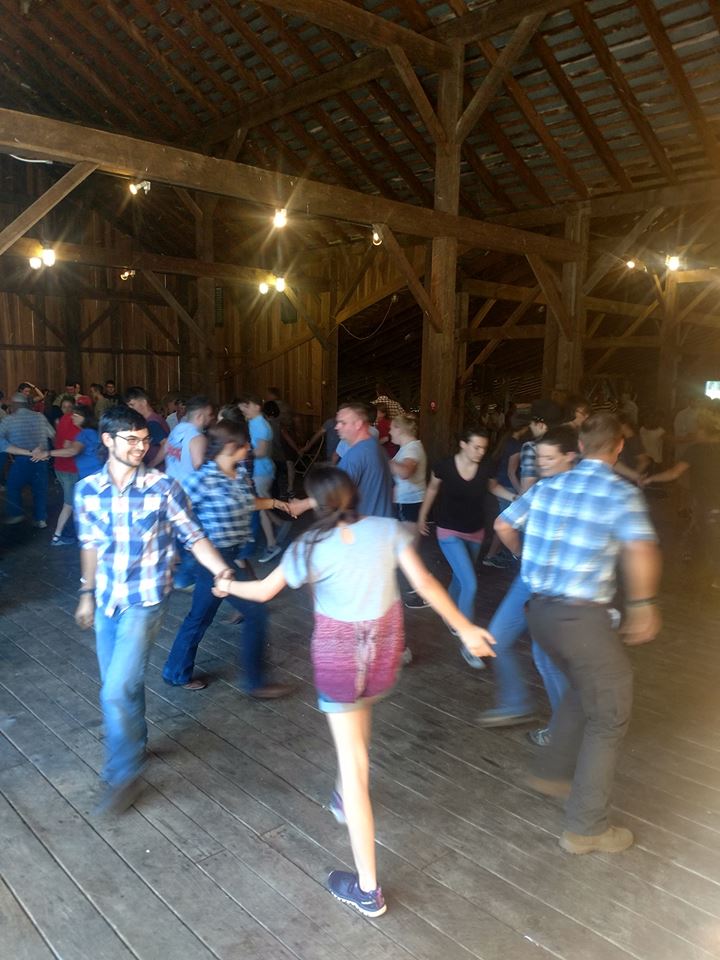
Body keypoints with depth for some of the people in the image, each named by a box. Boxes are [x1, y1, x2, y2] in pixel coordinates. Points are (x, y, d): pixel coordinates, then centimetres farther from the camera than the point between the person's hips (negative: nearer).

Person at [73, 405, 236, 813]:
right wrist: (87, 593, 18)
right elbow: (91, 544, 12)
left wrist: (222, 571, -27)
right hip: (106, 601, 5)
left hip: (145, 601, -4)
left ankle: (124, 774, 13)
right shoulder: (87, 489, -2)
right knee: (119, 686, 17)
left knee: (118, 691, -8)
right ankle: (135, 746, 43)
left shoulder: (163, 487, -13)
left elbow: (195, 537, -10)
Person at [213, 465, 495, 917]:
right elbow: (424, 582, -11)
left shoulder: (311, 546, -12)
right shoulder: (389, 529, -8)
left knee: (353, 763, 3)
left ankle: (368, 889, 11)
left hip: (339, 654, -3)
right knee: (360, 717, 34)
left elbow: (264, 591, -2)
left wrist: (229, 585, 18)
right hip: (385, 648, 4)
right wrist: (465, 627, -3)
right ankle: (345, 799, 54)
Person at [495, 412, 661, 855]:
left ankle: (554, 772, 39)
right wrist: (643, 603, -13)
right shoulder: (621, 493, -10)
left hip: (540, 609, 7)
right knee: (609, 717, 10)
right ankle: (586, 828, 18)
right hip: (583, 618, -7)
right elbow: (641, 549, -27)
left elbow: (504, 526, 15)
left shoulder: (549, 486, 7)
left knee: (584, 689, 30)